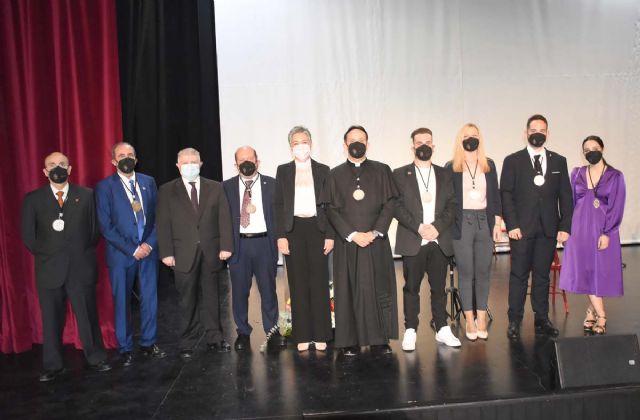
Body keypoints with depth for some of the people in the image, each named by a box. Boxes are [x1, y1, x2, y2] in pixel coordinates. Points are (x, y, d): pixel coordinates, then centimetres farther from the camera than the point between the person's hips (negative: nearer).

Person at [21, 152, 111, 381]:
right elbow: (28, 236, 2)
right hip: (50, 269, 0)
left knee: (88, 316, 9)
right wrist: (47, 255, 0)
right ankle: (53, 366, 23)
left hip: (81, 268, 0)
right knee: (52, 320, 10)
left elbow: (95, 229, 6)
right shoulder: (33, 199, 2)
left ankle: (96, 358, 24)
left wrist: (83, 252, 1)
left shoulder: (86, 195, 3)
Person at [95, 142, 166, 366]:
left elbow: (157, 216, 7)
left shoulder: (148, 182, 7)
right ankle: (125, 348, 21)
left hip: (148, 250, 3)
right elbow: (106, 226, -8)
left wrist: (150, 243, -6)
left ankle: (148, 343, 24)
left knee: (150, 298, 8)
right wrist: (132, 249, -12)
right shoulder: (105, 186, -3)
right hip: (121, 253, -3)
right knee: (122, 302, 7)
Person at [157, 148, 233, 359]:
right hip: (184, 253, -1)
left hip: (211, 252, 1)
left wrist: (226, 246, -5)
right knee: (187, 300, 5)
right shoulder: (167, 191, 4)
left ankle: (214, 339, 19)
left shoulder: (216, 188, 8)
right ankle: (187, 344, 16)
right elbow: (163, 224, 0)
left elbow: (224, 218, 4)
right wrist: (166, 252, -7)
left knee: (211, 297, 9)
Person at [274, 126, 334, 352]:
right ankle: (302, 335, 12)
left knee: (319, 282, 2)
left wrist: (330, 235, -3)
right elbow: (278, 205, 4)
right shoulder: (283, 171, 8)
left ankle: (320, 335, 12)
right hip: (293, 229, 0)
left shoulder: (323, 170, 7)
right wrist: (281, 236, -5)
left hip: (317, 228, 0)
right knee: (298, 283, 3)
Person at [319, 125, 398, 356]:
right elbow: (330, 209, 0)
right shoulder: (335, 175, 7)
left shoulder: (381, 170, 7)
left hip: (376, 241, 1)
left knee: (380, 289, 3)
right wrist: (352, 234, -10)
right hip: (346, 242, 0)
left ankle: (380, 339, 13)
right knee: (349, 291, 2)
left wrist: (375, 232, -10)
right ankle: (350, 341, 10)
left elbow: (390, 203, 2)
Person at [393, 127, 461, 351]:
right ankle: (410, 331, 12)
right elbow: (397, 207, -4)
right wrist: (418, 227, -14)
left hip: (439, 240, 2)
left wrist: (437, 226, -10)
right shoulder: (400, 174, 5)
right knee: (411, 287, 3)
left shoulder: (444, 174, 13)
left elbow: (452, 205, 6)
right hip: (412, 241, -2)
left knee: (439, 287, 8)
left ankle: (442, 329, 18)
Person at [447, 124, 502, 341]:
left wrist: (497, 222, 4)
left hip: (485, 222, 3)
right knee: (465, 272, 2)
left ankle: (481, 319, 14)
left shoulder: (489, 165, 9)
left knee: (483, 272, 6)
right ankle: (469, 320, 10)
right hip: (462, 223, -2)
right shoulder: (452, 167, 1)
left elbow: (495, 195, 10)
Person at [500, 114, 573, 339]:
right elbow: (506, 194, -1)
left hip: (548, 228, 2)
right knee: (519, 275, 2)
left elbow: (565, 196, 9)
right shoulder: (512, 161, 3)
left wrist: (565, 226, 1)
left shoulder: (559, 161, 12)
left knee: (542, 275, 9)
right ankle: (514, 321, 11)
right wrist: (512, 225, -10)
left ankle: (542, 319, 20)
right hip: (522, 228, -2)